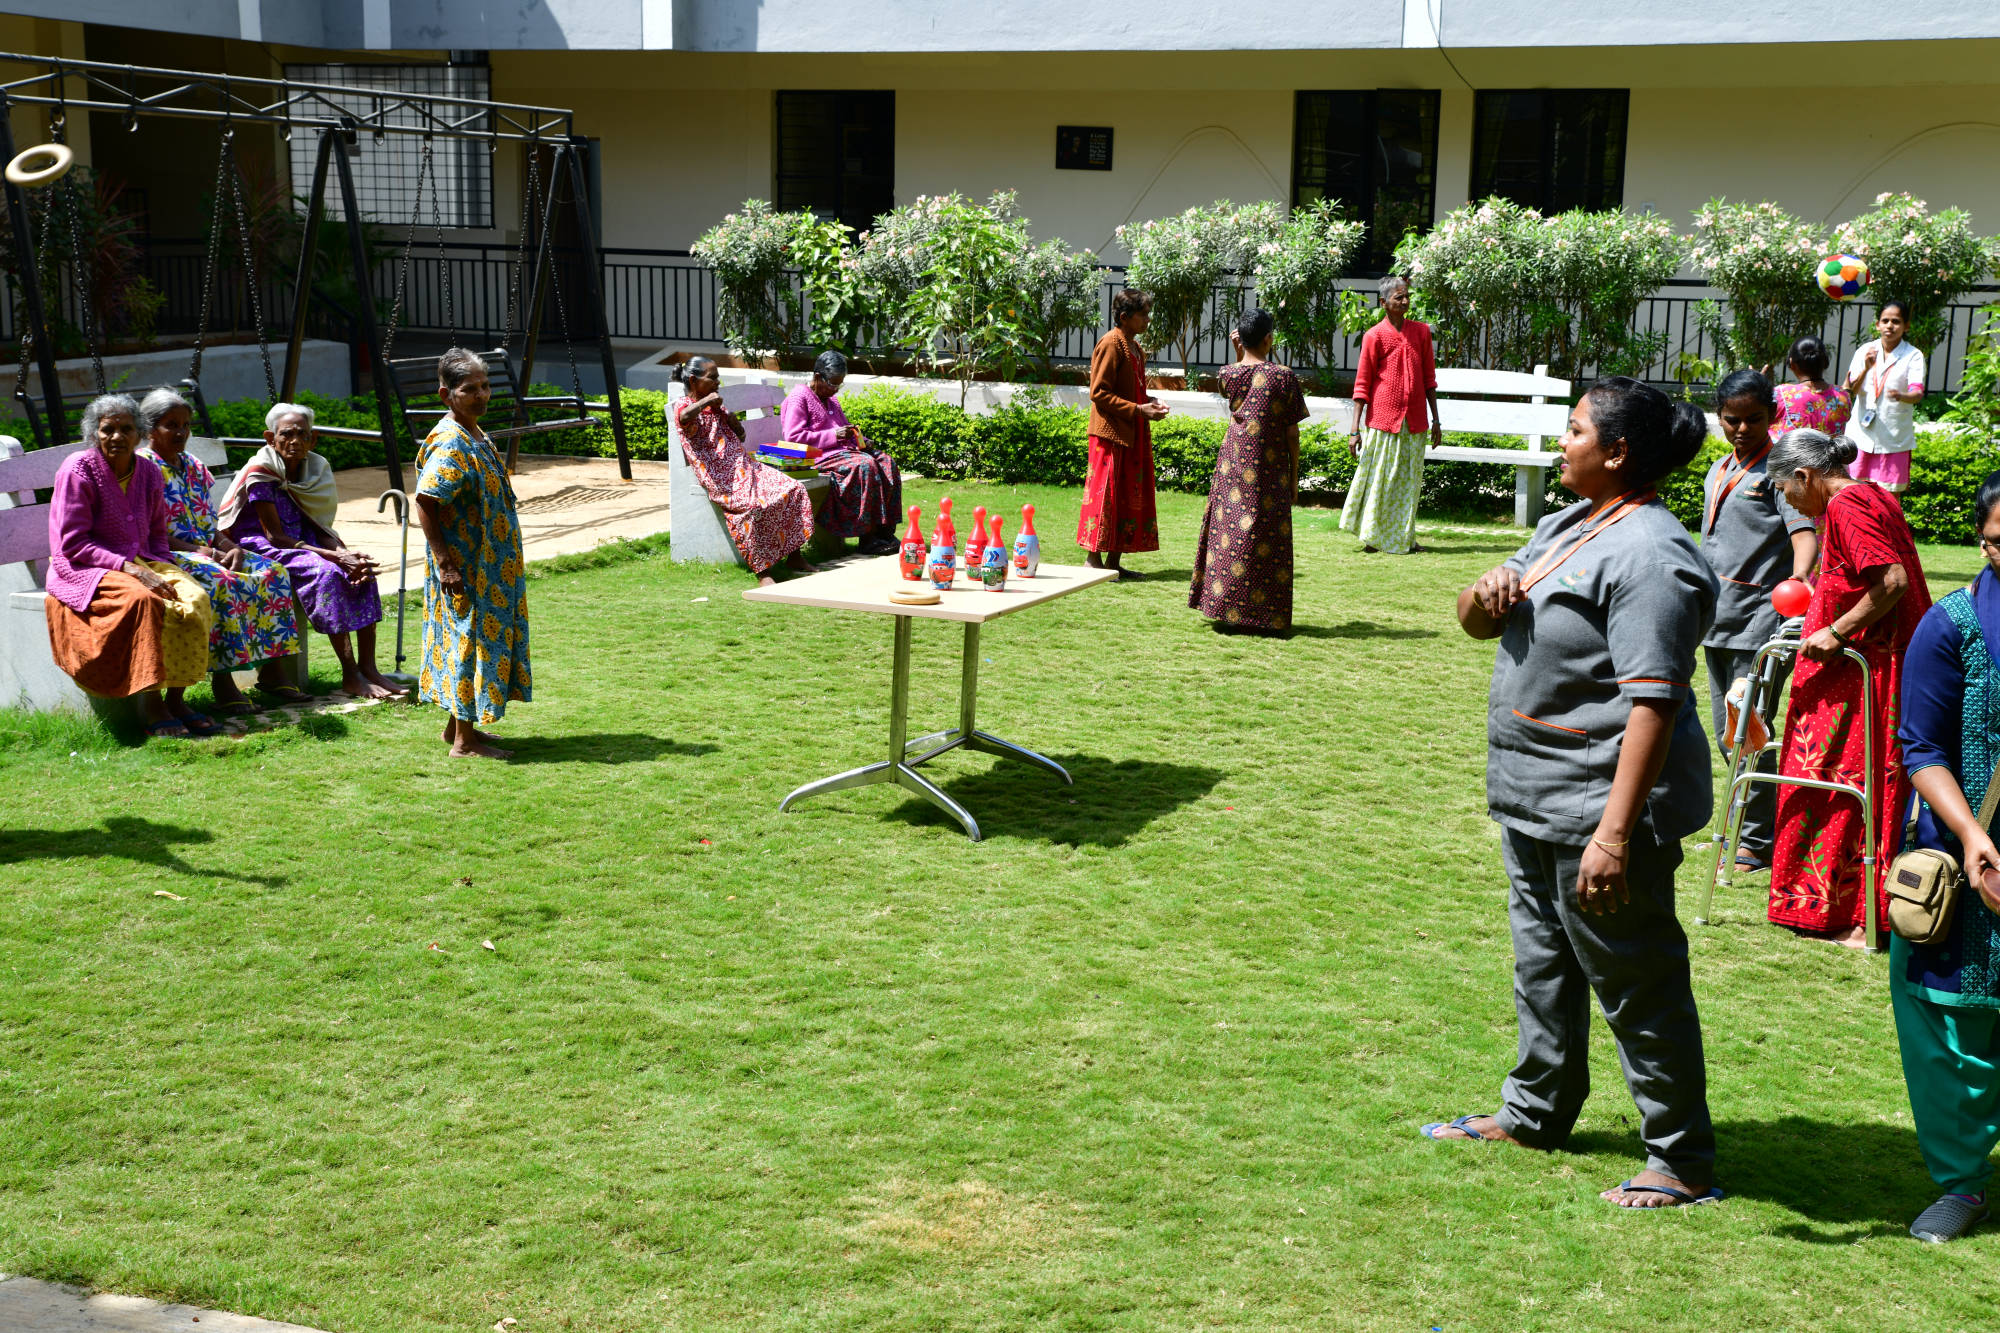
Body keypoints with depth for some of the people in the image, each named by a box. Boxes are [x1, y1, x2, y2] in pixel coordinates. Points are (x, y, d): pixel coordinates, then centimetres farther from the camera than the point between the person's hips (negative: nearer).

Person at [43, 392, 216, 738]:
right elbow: (73, 545, -12)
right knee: (143, 600, -36)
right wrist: (129, 568, -21)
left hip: (140, 565, 5)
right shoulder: (77, 470, -9)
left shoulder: (149, 473, 8)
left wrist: (164, 569, -5)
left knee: (195, 599, -25)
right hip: (83, 571, -5)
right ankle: (149, 704, -28)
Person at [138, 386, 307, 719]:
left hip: (208, 552, 8)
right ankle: (221, 680, -32)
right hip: (166, 557, -7)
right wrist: (203, 553, -19)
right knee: (218, 581, -35)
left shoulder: (195, 468, 18)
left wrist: (232, 548, -7)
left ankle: (271, 670, -11)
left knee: (272, 572, -11)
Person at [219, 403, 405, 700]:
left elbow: (322, 528, 6)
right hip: (264, 550, -6)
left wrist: (345, 553, -17)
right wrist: (334, 556, -25)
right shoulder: (260, 473, -13)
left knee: (361, 572, -19)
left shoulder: (316, 469, 6)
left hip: (303, 546, 6)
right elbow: (275, 536, -17)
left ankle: (368, 668, -23)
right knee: (327, 573, -31)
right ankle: (350, 674, -30)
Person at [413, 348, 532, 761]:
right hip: (465, 569, -10)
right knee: (471, 638, -4)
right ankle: (464, 741, 4)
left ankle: (458, 724, 27)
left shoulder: (475, 436, 11)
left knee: (473, 637, 16)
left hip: (489, 565, 10)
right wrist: (445, 563, -25)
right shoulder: (450, 444, -20)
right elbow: (424, 503, -24)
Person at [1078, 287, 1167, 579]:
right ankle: (1093, 559, 1)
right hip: (1111, 432, -10)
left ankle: (1114, 561, 14)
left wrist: (1150, 402, 7)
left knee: (1130, 495, 9)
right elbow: (1099, 393, -17)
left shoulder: (1134, 347, 18)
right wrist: (1137, 410, -20)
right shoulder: (1111, 345, -12)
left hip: (1133, 434, 10)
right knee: (1106, 492, -6)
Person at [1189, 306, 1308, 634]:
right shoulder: (1284, 377, -9)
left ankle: (1225, 608, 12)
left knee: (1229, 532, 10)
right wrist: (1294, 477, 2)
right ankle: (1262, 616, 5)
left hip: (1232, 465, 3)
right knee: (1265, 539, 2)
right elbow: (1292, 433, -5)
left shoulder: (1229, 374, -1)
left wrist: (1238, 352, 16)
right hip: (1269, 471, -3)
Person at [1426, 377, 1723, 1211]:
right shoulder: (1568, 526, 10)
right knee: (1543, 960, 23)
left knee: (1636, 981, 0)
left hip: (1599, 803, -10)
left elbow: (1652, 702, -28)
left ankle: (1683, 1163, 12)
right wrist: (1484, 598, -9)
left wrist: (1615, 832, -32)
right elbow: (1478, 621, 17)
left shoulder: (1648, 556, -21)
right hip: (1534, 797, 10)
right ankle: (1536, 1112, 40)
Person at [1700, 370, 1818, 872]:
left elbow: (1804, 531, -21)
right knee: (1726, 732, 12)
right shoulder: (1718, 472, 16)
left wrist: (1800, 574, -41)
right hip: (1718, 622, 8)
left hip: (1761, 620, -8)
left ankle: (1757, 842, 1)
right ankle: (1748, 824, 24)